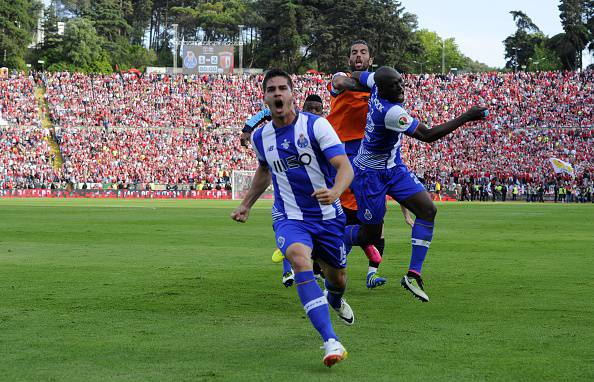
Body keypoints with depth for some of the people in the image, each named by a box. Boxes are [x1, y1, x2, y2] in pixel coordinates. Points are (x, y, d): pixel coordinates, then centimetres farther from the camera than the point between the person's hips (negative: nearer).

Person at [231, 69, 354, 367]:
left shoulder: (316, 125, -13)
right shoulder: (260, 137, 1)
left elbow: (345, 167, -21)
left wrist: (335, 191, -42)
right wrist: (246, 204, 23)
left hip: (328, 216, 0)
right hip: (289, 218, 1)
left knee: (337, 277, 14)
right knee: (299, 259, -31)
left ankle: (334, 299, 58)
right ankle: (331, 342, -38)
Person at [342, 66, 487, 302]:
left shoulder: (376, 83, -8)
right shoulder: (391, 112, -33)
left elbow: (356, 76, 13)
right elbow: (427, 136, -32)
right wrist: (466, 118, -31)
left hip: (394, 168, 9)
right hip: (370, 174, -9)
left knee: (427, 209, -8)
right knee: (370, 235, 3)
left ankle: (413, 275, -7)